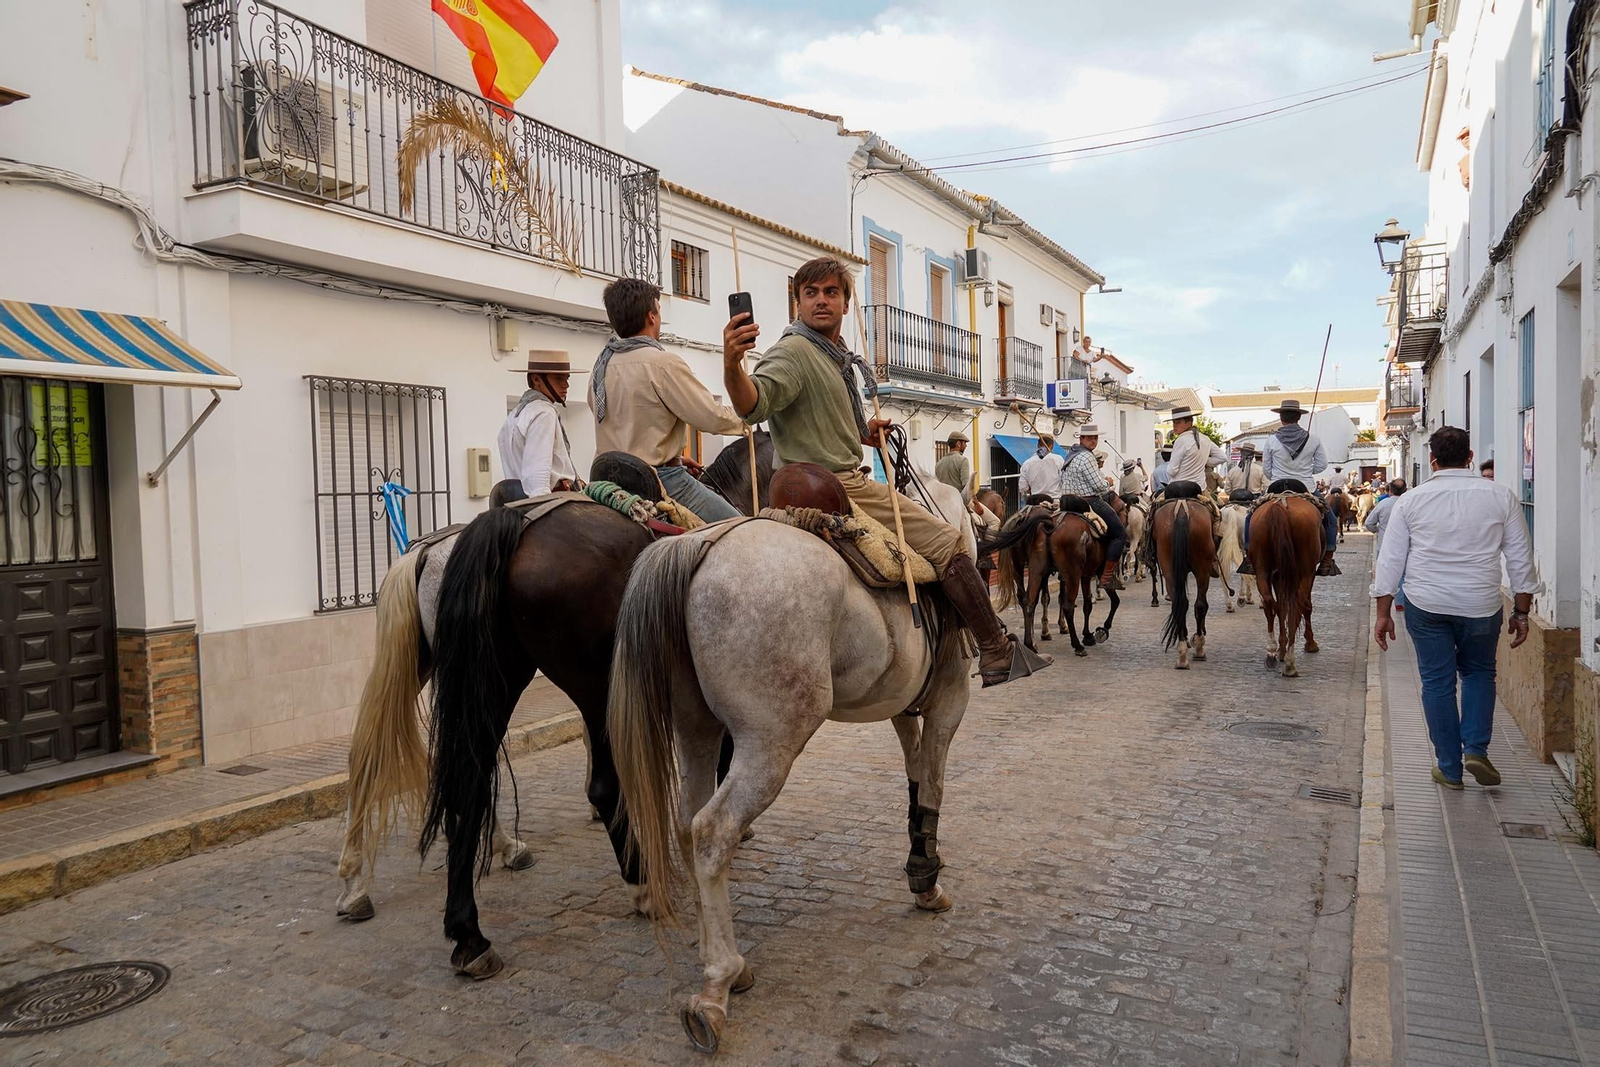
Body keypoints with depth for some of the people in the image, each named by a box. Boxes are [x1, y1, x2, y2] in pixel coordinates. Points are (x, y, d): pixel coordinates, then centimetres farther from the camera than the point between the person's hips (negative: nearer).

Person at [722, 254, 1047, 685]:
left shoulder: (835, 356, 16)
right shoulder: (794, 352, -15)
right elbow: (752, 404, -32)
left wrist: (862, 432, 14)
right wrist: (732, 364, -51)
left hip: (845, 481, 11)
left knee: (943, 538, 24)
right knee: (947, 544, -12)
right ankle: (999, 656, -1)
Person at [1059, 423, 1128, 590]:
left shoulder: (1071, 455, 14)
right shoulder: (1086, 457, -18)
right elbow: (1099, 485, -20)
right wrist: (1108, 483, 2)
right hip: (1091, 502, -10)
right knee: (1120, 534, -4)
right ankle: (1107, 576, -8)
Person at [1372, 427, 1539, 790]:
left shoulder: (1410, 500, -2)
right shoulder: (1501, 497, -1)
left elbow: (1390, 561, -1)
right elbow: (1521, 559, 2)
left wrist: (1383, 613, 5)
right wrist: (1521, 612, 10)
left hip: (1426, 605, 0)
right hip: (1481, 606, 1)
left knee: (1437, 682, 9)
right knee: (1479, 673, 22)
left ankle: (1449, 768, 15)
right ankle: (1475, 749, 8)